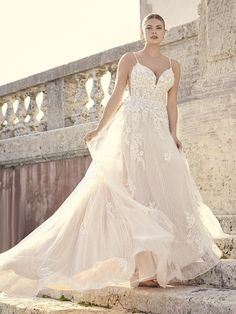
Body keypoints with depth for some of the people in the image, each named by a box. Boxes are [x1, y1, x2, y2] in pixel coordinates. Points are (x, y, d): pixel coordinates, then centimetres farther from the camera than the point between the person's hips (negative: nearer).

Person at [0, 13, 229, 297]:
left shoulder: (173, 66, 16)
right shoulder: (129, 59, 6)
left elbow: (171, 105, 14)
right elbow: (116, 98, 4)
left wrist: (173, 136, 1)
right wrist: (99, 131, -4)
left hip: (160, 133, 4)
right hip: (132, 129, -4)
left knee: (165, 191, -2)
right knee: (138, 192, -10)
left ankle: (158, 265, 7)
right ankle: (145, 270, -13)